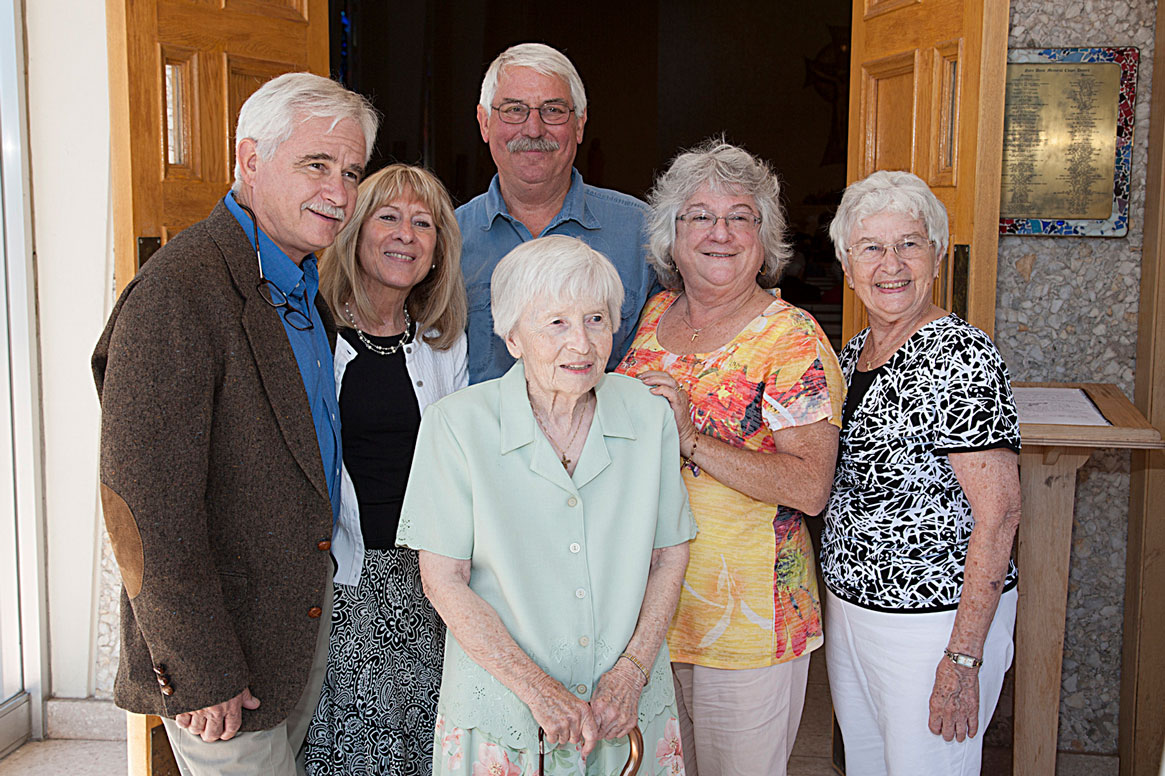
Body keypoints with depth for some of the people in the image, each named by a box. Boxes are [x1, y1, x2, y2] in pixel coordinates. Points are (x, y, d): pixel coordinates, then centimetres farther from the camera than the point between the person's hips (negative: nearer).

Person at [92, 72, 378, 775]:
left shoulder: (305, 287, 7)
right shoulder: (179, 292, -23)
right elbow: (144, 504, -25)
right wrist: (198, 673, -21)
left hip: (310, 607, 9)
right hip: (221, 654, -8)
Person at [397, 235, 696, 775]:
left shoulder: (649, 416, -4)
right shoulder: (457, 424, -13)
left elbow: (670, 554, 3)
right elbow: (443, 579, -11)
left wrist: (632, 670, -8)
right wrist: (538, 689, -16)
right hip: (502, 709, -2)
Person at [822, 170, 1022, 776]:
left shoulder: (960, 357, -19)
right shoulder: (855, 352, 6)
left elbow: (998, 514, -21)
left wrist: (963, 658, -22)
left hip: (936, 619, -8)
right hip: (849, 605, 8)